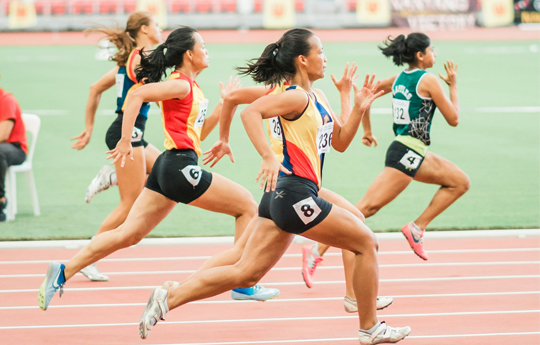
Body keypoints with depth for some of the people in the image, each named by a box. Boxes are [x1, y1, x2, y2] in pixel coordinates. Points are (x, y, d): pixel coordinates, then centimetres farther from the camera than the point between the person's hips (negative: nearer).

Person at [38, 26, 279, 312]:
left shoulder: (191, 88, 20)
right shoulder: (181, 84, -10)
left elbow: (199, 133, 26)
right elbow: (136, 96, -22)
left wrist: (224, 104, 18)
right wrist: (125, 142, -23)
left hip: (169, 169, 10)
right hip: (180, 167, -10)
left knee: (128, 234, 5)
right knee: (247, 205, 1)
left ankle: (63, 272, 0)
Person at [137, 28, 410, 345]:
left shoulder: (318, 98, 18)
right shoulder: (296, 97, -12)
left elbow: (340, 142, 25)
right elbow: (251, 112, -27)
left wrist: (359, 109, 10)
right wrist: (268, 156, -36)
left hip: (282, 198, 10)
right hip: (295, 194, -10)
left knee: (245, 273, 5)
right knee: (367, 242, 2)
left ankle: (168, 298, 0)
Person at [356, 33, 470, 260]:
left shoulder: (399, 79, 13)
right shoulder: (428, 81, -10)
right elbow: (453, 119, -5)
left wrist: (367, 131, 26)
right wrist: (453, 85, 6)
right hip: (407, 154, -10)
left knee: (461, 182, 14)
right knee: (367, 207, -14)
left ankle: (417, 228, 6)